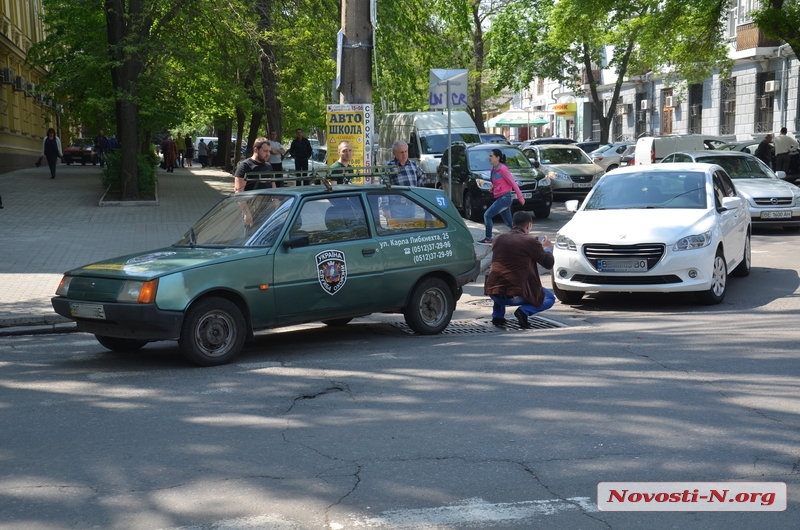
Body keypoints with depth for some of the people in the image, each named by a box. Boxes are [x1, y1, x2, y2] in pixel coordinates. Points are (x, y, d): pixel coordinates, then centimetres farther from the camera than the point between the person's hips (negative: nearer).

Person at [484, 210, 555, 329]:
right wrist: (548, 248, 21)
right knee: (550, 298, 18)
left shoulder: (500, 238, 10)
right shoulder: (530, 241, -5)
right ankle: (524, 311, -7)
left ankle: (497, 315, 22)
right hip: (516, 294, -5)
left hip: (493, 292, 5)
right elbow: (549, 263, 1)